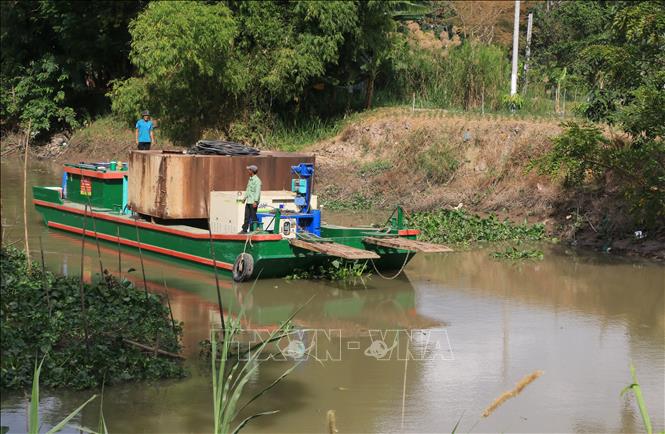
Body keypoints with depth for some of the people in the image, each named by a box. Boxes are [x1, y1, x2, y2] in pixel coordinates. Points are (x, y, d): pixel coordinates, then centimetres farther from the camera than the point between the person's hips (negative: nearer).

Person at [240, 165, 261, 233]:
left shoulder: (257, 180, -11)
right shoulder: (250, 179, 17)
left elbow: (257, 191, -17)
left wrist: (255, 201, -23)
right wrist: (245, 198, 22)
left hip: (253, 202, -8)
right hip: (248, 201, 8)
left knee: (253, 216, -3)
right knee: (247, 216, 8)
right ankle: (244, 230, 10)